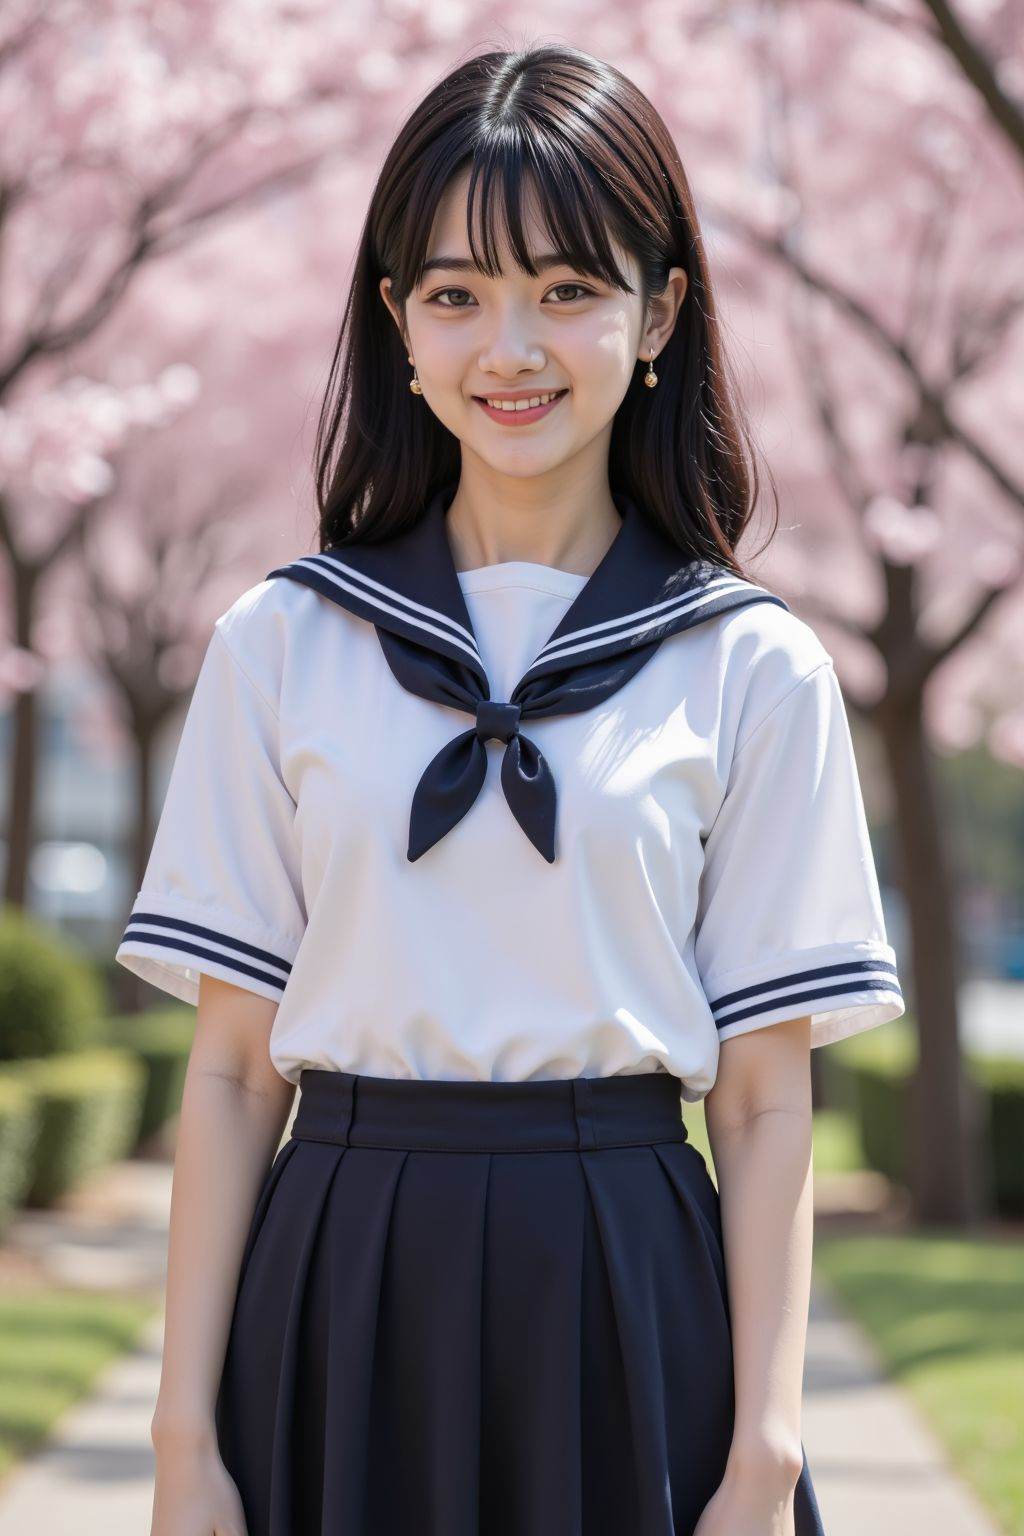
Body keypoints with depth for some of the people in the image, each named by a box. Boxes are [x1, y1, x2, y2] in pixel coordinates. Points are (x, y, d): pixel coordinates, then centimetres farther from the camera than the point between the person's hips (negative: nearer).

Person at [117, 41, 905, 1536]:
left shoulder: (754, 670, 2)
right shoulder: (280, 643, 4)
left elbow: (765, 1100, 0)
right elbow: (233, 1067, 3)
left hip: (627, 1307, -1)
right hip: (343, 1302, 1)